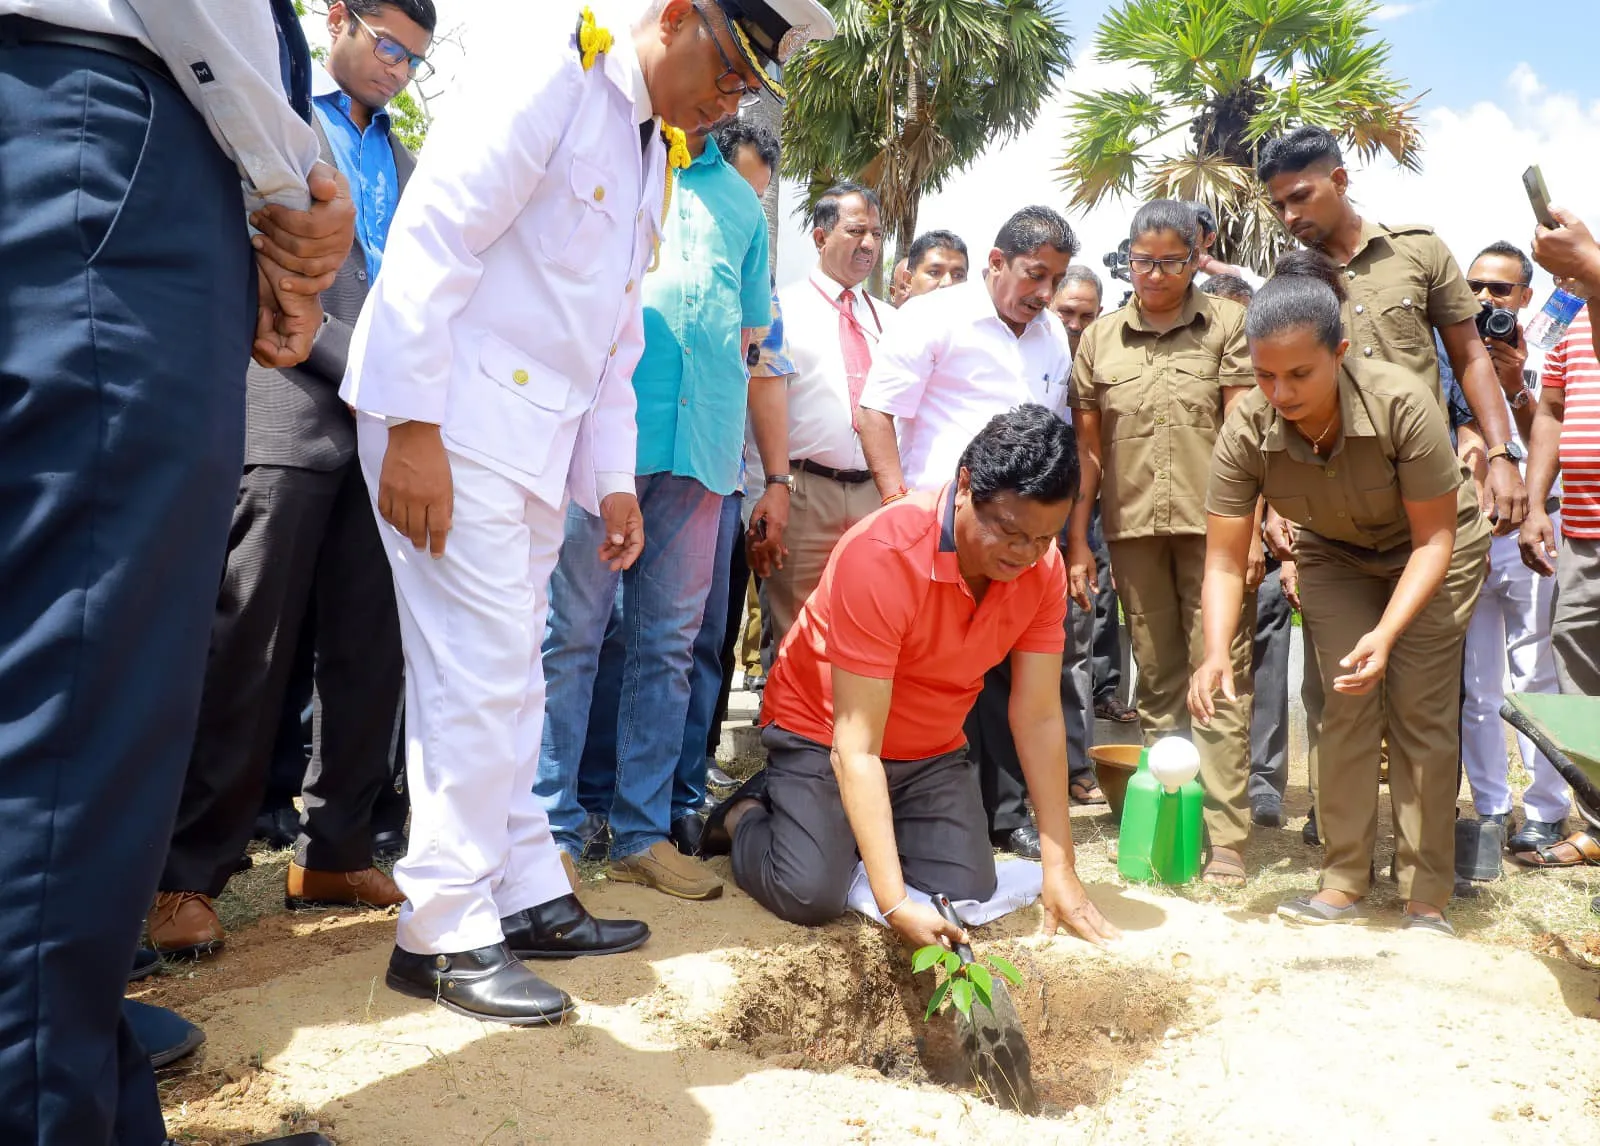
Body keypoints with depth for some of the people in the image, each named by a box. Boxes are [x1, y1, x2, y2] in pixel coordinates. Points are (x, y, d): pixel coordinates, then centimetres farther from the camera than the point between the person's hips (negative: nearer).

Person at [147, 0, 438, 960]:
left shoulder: (404, 166, 25)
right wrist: (355, 365, -12)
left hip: (388, 422, 6)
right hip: (294, 408, -5)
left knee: (372, 651, 2)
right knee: (249, 647, -8)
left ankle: (335, 853, 11)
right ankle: (191, 874, 0)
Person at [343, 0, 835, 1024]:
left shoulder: (660, 152, 18)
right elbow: (434, 235, -17)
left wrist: (613, 475, 14)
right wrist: (413, 428, -21)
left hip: (537, 440, 8)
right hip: (448, 424, -8)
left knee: (507, 678, 11)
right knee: (481, 673, -10)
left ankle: (527, 897, 20)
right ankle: (446, 934, 2)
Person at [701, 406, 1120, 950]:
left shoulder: (1042, 566, -15)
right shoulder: (882, 555, -32)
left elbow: (1039, 719, -9)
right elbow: (855, 748, -32)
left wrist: (1060, 870, -11)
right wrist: (894, 902, -37)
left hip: (932, 751, 5)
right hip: (824, 734, -5)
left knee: (969, 894, -11)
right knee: (811, 896, -22)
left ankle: (862, 829, 17)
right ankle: (748, 815, 11)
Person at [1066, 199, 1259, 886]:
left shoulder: (1227, 325, 4)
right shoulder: (1100, 339, 11)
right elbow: (1088, 448, 12)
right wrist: (1077, 540, 8)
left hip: (1211, 525, -3)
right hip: (1133, 528, 3)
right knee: (1156, 680, 9)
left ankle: (1223, 837, 0)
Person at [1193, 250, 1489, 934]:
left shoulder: (1402, 402, -35)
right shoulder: (1247, 429, -28)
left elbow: (1433, 540, -26)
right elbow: (1224, 562, -25)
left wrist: (1387, 633, -38)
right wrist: (1217, 653, -41)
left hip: (1430, 552, -2)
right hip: (1336, 556, 2)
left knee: (1419, 711, -8)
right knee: (1347, 705, -5)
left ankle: (1426, 901, 2)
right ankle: (1344, 885, 5)